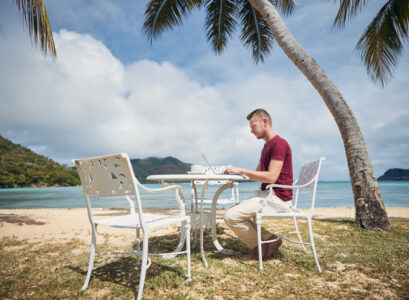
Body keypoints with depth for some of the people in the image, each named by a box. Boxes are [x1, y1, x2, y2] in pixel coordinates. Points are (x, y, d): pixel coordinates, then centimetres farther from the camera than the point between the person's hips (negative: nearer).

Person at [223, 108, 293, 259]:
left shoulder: (279, 143, -14)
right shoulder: (266, 146, 20)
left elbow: (270, 177, -22)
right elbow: (257, 173, 23)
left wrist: (242, 170, -16)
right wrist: (237, 172, 8)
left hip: (278, 198, -11)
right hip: (266, 194, 11)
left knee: (231, 216, -19)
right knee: (233, 211, 12)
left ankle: (264, 242, 2)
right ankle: (268, 239, 4)